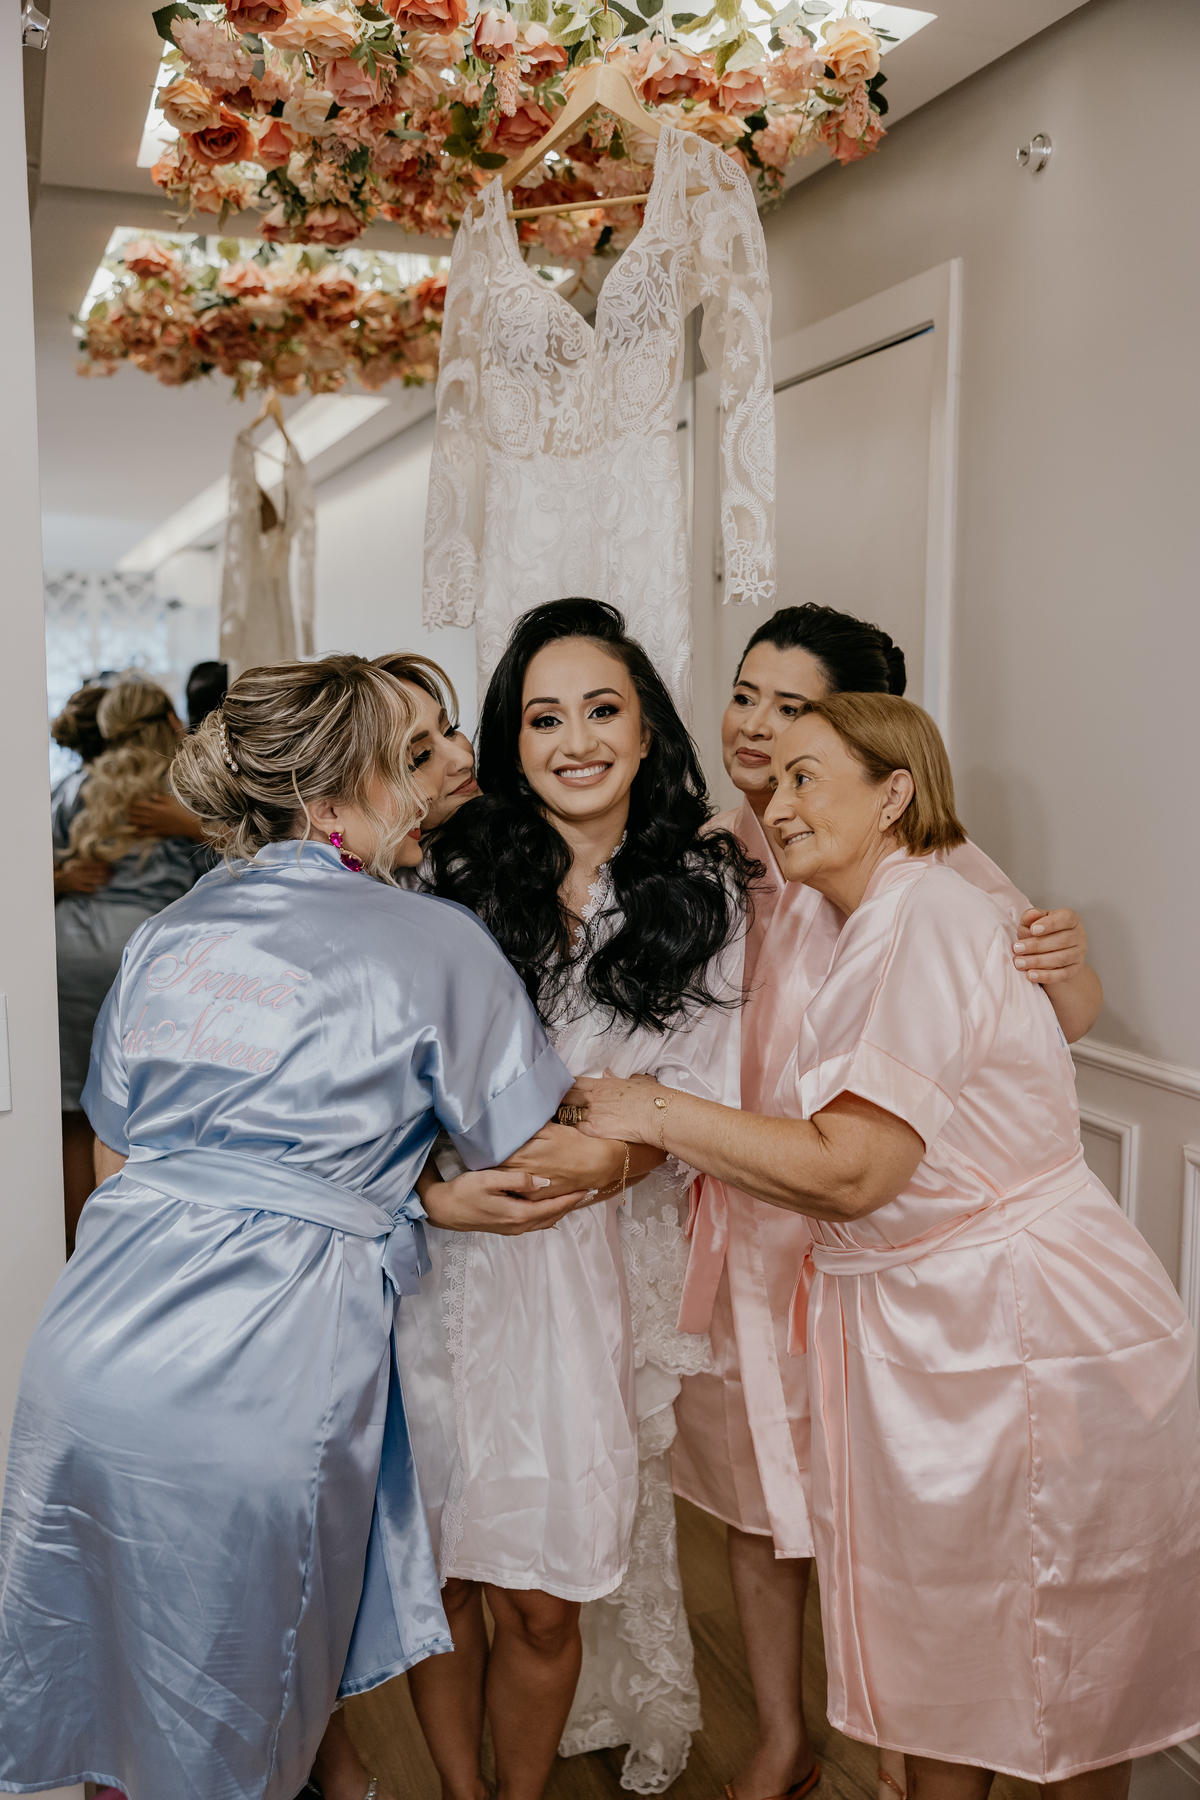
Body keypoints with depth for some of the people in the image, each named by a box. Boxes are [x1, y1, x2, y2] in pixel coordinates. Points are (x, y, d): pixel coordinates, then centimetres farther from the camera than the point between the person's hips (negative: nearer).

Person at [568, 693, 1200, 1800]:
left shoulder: (921, 916, -19)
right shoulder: (882, 924, 12)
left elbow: (849, 1169, -24)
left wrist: (658, 1113, -16)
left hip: (1023, 1341, -9)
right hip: (937, 1333, 9)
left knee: (1058, 1680, 10)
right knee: (934, 1641, 20)